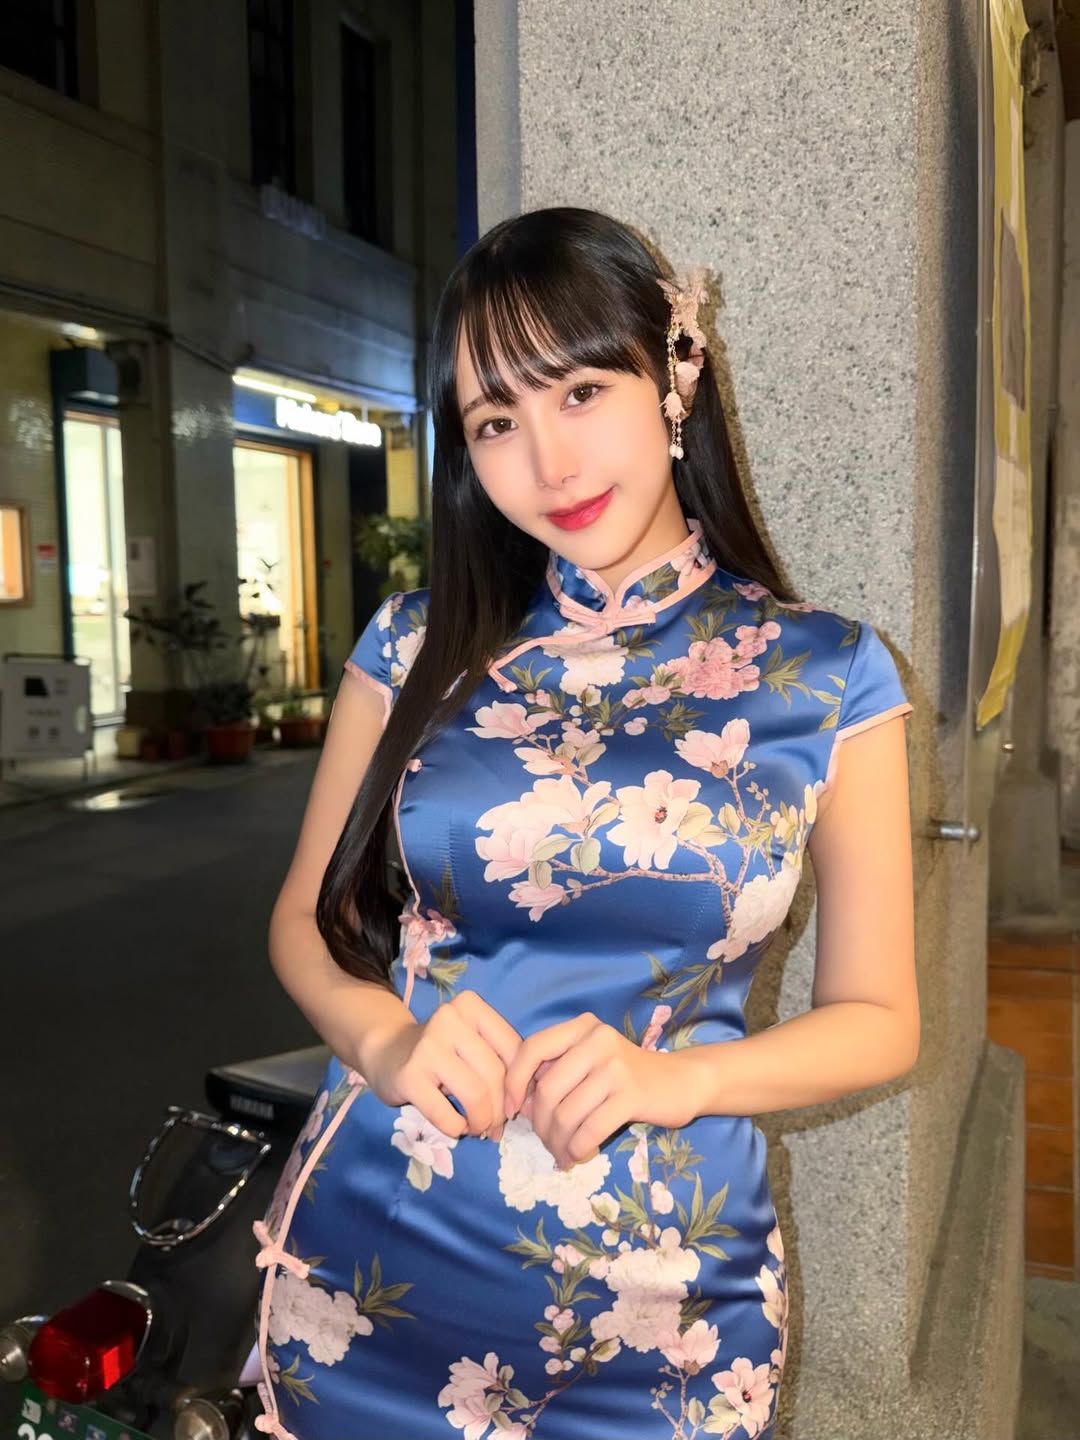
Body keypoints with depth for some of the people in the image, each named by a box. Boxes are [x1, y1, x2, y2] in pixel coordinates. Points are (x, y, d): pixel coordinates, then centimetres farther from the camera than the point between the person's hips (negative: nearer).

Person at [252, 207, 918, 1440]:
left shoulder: (828, 675, -6)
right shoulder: (418, 647, -1)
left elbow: (877, 1017, -1)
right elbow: (307, 916, 6)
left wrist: (675, 1074, -19)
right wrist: (382, 1036, -14)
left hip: (661, 1301, -1)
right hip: (371, 1255, 2)